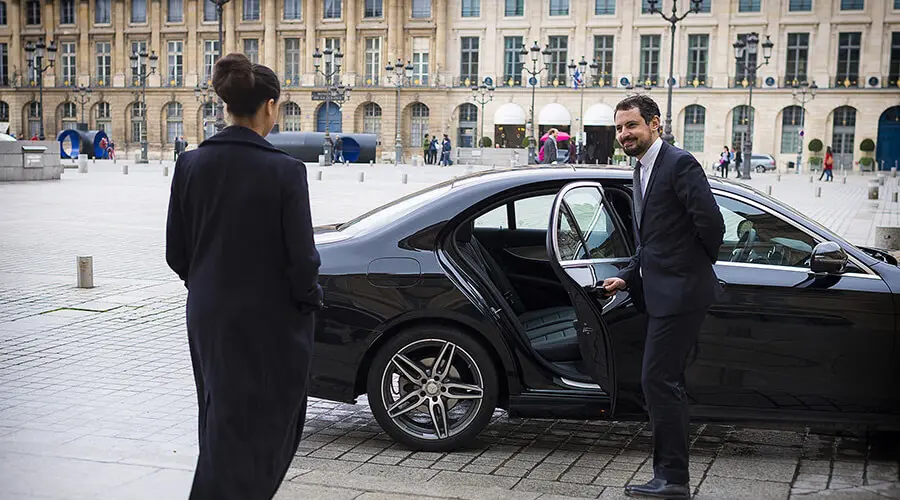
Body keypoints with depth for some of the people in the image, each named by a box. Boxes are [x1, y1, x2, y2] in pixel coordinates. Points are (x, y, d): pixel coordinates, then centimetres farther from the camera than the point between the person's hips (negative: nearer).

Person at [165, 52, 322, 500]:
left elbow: (176, 252, 2)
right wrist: (309, 299, 3)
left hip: (208, 316, 5)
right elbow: (301, 256, -15)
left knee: (224, 420, 21)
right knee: (265, 423, 8)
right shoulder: (284, 170, -16)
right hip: (270, 319, -5)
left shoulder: (191, 165, -2)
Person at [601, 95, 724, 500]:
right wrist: (626, 278, 10)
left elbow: (711, 224, -17)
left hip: (680, 292, -10)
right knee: (666, 382, 14)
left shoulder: (679, 164, -13)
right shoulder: (642, 172, 17)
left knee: (658, 380, -10)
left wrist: (696, 269, -3)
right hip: (662, 293, 10)